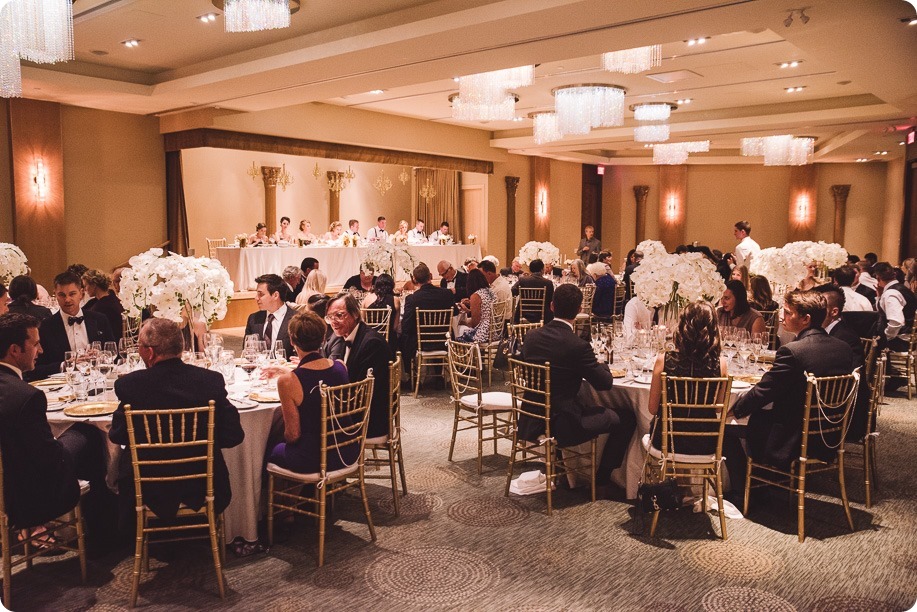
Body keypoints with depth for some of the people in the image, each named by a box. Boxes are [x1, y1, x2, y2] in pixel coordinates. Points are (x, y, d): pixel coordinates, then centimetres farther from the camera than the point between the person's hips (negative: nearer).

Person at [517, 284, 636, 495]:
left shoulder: (531, 337, -1)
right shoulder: (577, 345, -20)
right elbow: (605, 383, -11)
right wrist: (601, 365, 12)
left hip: (531, 423, 7)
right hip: (562, 426, -7)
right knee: (626, 417, 9)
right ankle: (602, 478, 20)